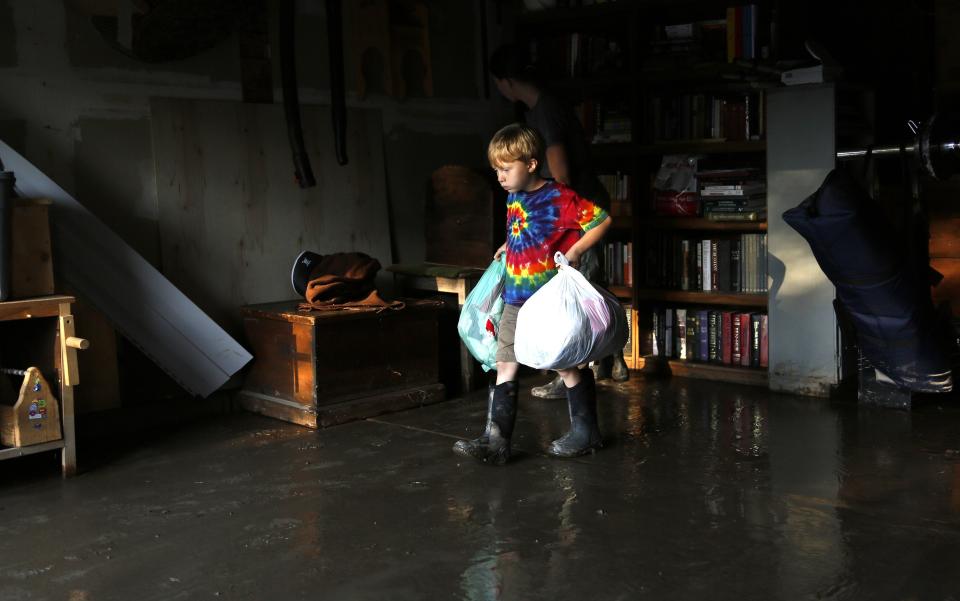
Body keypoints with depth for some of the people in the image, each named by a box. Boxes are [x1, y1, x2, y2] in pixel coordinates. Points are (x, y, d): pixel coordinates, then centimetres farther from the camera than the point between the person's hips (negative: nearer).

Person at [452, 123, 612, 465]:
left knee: (566, 365, 7)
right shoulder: (514, 198, 8)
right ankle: (496, 440, 5)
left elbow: (602, 220, -14)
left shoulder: (559, 197, -15)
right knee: (505, 366, 2)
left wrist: (575, 251, -20)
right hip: (515, 299, 7)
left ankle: (585, 432, 25)